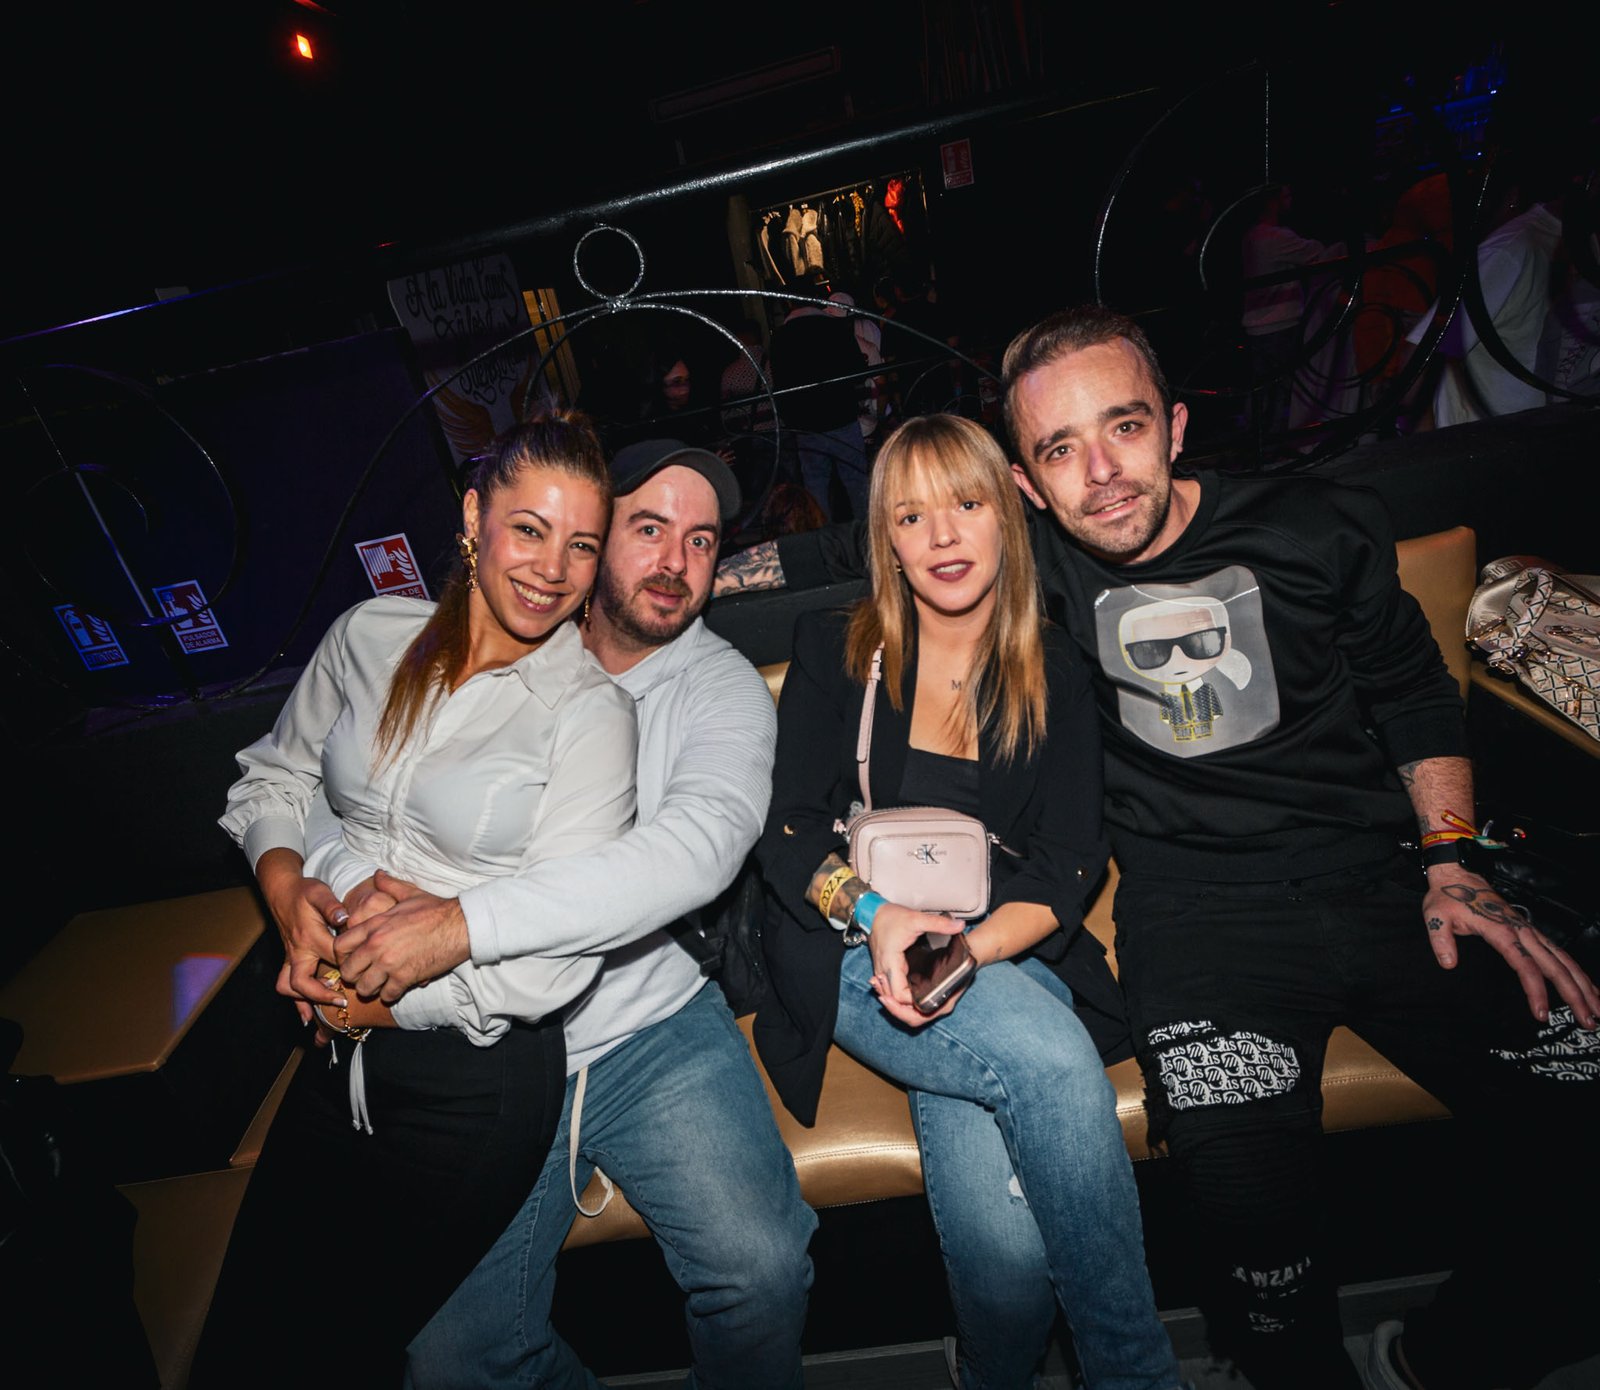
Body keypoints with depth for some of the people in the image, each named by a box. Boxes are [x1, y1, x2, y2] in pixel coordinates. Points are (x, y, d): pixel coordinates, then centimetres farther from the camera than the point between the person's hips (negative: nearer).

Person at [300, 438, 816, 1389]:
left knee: (761, 1267, -18)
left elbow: (699, 844, -21)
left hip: (651, 1027, -1)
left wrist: (465, 926, -26)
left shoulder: (722, 686, -1)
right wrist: (351, 885, -16)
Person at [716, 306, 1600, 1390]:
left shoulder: (1316, 528, 2)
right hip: (1194, 897, -2)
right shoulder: (1031, 554, -2)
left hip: (1380, 865, 3)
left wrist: (1450, 864, 5)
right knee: (1251, 1200, -27)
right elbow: (853, 551, 9)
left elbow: (1415, 693, 14)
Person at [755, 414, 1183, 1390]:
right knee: (1056, 1062, -29)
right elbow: (786, 832, 0)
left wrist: (971, 949, -19)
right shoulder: (836, 651, 4)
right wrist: (874, 916, -20)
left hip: (1006, 954, 2)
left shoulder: (1055, 676, 7)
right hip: (854, 950, -1)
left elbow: (1070, 865, 0)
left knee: (1008, 1242, -25)